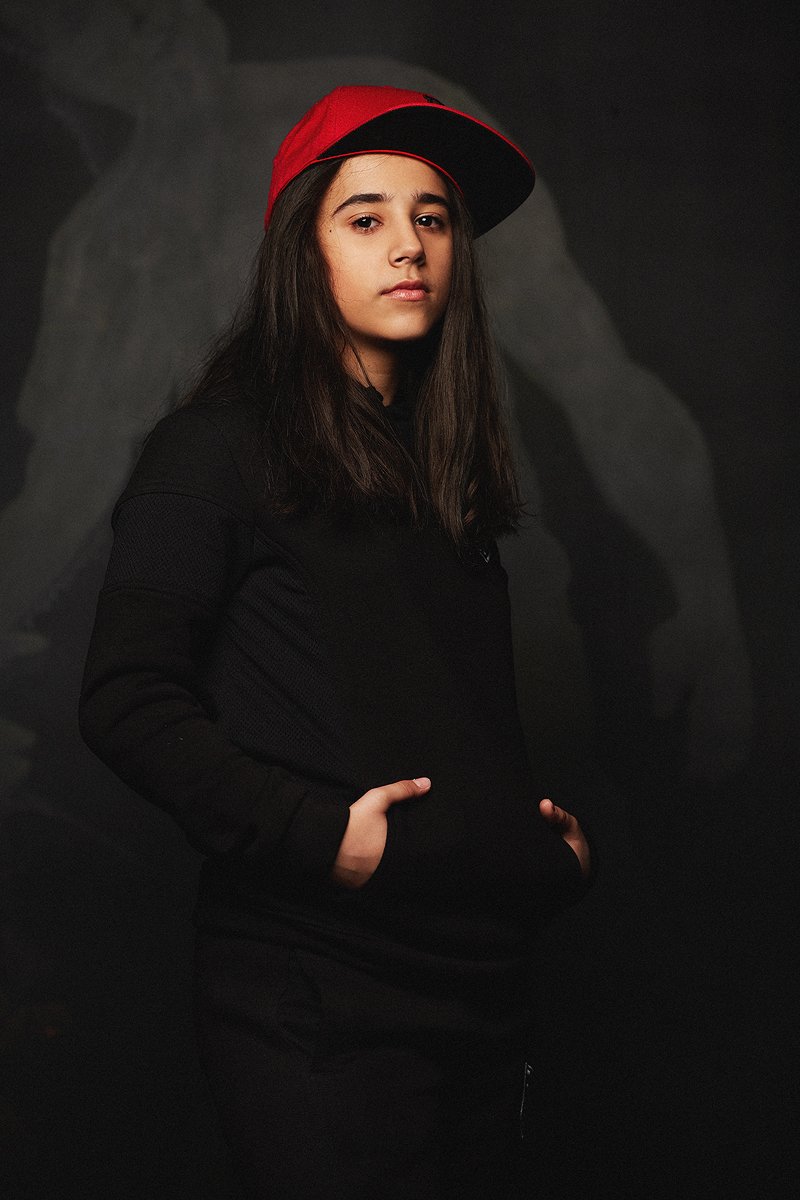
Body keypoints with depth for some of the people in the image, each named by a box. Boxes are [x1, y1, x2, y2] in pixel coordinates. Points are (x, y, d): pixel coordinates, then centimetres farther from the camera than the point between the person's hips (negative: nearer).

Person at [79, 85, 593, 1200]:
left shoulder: (450, 467, 17)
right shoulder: (221, 448, -4)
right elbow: (127, 701, -11)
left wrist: (554, 843, 7)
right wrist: (315, 833, -19)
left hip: (483, 988, 7)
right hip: (317, 1008, -7)